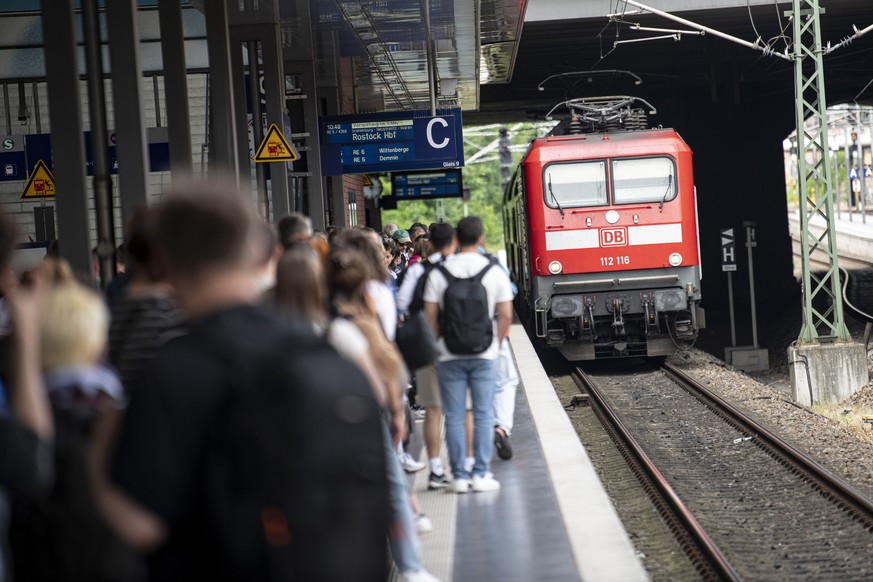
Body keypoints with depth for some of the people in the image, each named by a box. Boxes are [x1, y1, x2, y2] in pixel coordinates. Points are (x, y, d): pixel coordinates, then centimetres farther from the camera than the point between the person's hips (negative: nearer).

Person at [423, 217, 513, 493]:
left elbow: (430, 315, -3)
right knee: (483, 415, 5)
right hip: (484, 354, 0)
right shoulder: (494, 272, -2)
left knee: (454, 416, 5)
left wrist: (438, 345, 8)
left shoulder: (438, 273, -3)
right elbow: (505, 315, -3)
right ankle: (481, 474, 4)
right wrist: (495, 344, 9)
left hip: (449, 355, 0)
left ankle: (459, 476, 6)